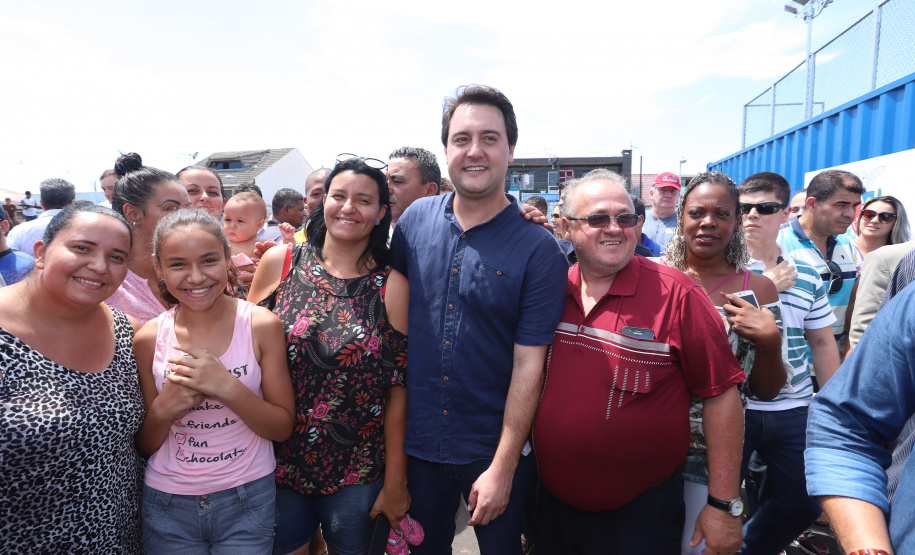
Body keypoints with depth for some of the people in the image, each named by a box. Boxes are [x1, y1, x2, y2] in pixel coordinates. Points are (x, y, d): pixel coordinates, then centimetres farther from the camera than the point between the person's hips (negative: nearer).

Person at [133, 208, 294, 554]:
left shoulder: (261, 325, -12)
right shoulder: (148, 338, -6)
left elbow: (283, 428, -10)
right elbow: (145, 447, 2)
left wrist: (229, 387, -24)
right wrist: (163, 409, -19)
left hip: (248, 501, -1)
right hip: (167, 504, 2)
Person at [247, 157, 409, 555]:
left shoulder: (391, 286, -8)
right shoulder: (280, 262, -5)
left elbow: (398, 392, -7)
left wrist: (396, 482, -4)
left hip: (356, 473, -1)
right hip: (277, 460, 1)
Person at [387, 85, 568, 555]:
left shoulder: (538, 250, -14)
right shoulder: (415, 220, -4)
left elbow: (528, 365, -14)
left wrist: (502, 468, -13)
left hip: (494, 447, -2)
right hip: (417, 441, 3)